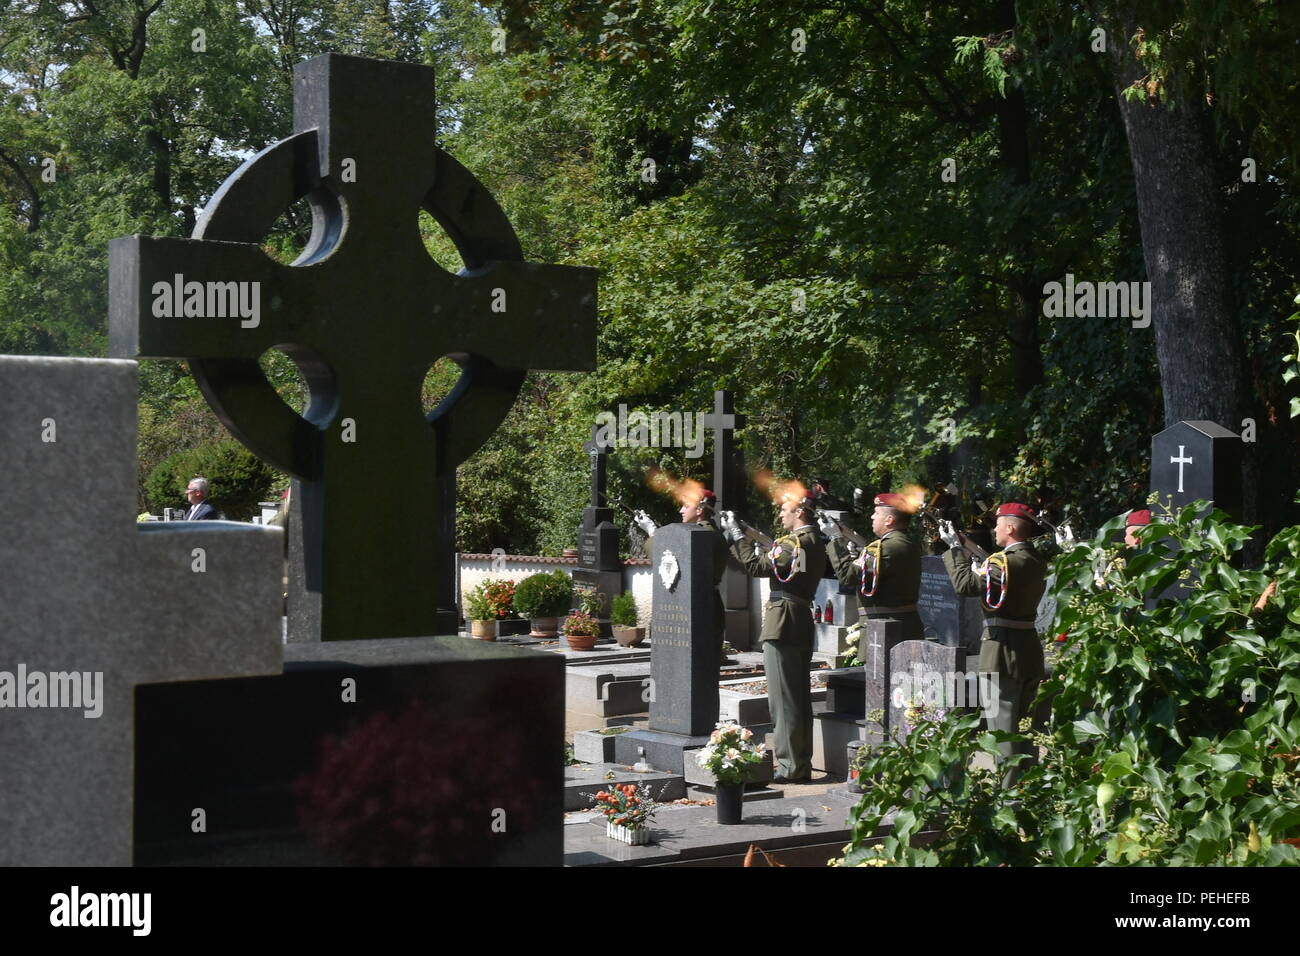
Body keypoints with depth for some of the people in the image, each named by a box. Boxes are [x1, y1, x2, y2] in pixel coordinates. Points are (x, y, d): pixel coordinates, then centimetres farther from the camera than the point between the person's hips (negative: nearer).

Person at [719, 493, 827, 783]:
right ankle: (802, 765, 19)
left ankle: (789, 767, -3)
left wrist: (737, 536, -6)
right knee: (800, 699, 13)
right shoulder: (816, 543, 15)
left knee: (784, 700, -5)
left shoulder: (796, 542, -15)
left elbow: (756, 566, -16)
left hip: (783, 625, -10)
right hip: (802, 625, 10)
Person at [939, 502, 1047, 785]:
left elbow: (965, 584, -24)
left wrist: (953, 548, -13)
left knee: (1003, 726, -4)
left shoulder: (1007, 561, -18)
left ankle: (1008, 790, -3)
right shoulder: (1037, 562, 9)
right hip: (1030, 646, 9)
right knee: (1025, 727, 17)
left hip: (1004, 648, -9)